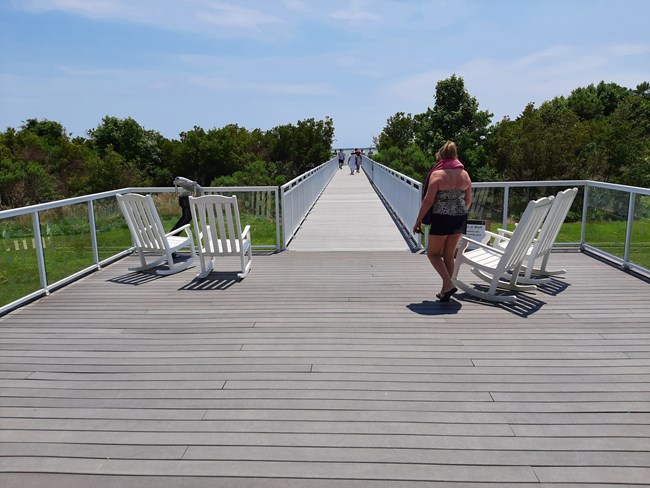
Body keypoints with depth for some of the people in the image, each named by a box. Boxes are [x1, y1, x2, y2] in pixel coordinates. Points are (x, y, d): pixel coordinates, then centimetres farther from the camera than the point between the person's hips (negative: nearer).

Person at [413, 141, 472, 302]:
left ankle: (448, 284, -8)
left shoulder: (437, 174, -12)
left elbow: (428, 200, -14)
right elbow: (468, 201, 10)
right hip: (459, 219, 6)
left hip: (441, 219, -6)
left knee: (433, 253, 9)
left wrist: (418, 220, -5)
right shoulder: (464, 174, 4)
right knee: (449, 255, 16)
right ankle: (445, 291, 23)